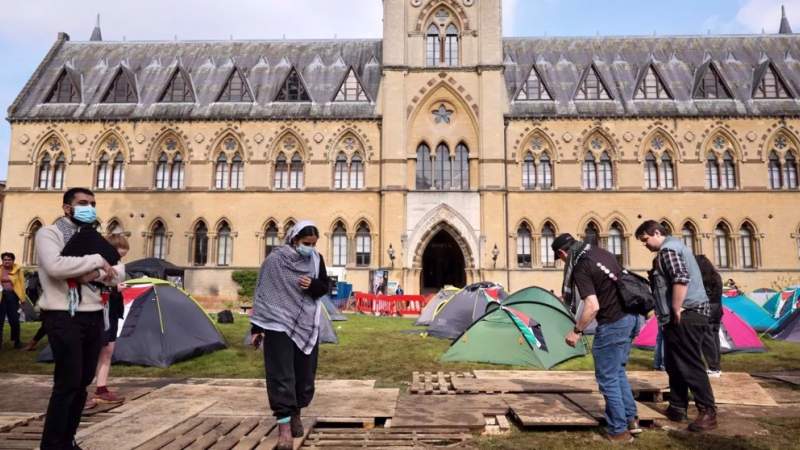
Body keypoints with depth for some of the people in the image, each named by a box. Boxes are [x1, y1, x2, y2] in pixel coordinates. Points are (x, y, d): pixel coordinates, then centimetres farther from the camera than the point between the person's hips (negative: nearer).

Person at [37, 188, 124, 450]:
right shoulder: (49, 233, -4)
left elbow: (118, 273, 9)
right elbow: (54, 266, -24)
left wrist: (97, 274, -11)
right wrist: (96, 260, -16)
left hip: (93, 317, 7)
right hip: (63, 318, -7)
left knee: (83, 382, 12)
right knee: (67, 383, -6)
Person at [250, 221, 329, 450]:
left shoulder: (316, 259, 2)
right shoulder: (275, 260, -10)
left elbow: (325, 287, 10)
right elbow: (262, 293, -5)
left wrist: (312, 285, -14)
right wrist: (256, 328, -5)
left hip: (307, 325, 4)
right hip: (279, 323, -4)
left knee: (304, 373, 10)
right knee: (281, 375, -6)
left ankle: (295, 414, 32)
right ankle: (284, 425, 0)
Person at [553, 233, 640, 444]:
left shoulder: (581, 267, -16)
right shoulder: (601, 253, 10)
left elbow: (592, 306, -23)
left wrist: (576, 331, -11)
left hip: (613, 324, -9)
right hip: (631, 317, 9)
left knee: (607, 378, 4)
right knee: (618, 371, 22)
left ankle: (619, 431, 13)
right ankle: (631, 419, 27)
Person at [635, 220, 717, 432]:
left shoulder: (667, 249, -11)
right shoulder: (676, 245, 21)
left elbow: (681, 279, -25)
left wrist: (676, 309, -18)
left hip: (686, 315, -11)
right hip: (693, 312, 11)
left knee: (690, 365, -7)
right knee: (675, 363, 14)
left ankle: (708, 413, -1)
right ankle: (677, 408, 20)